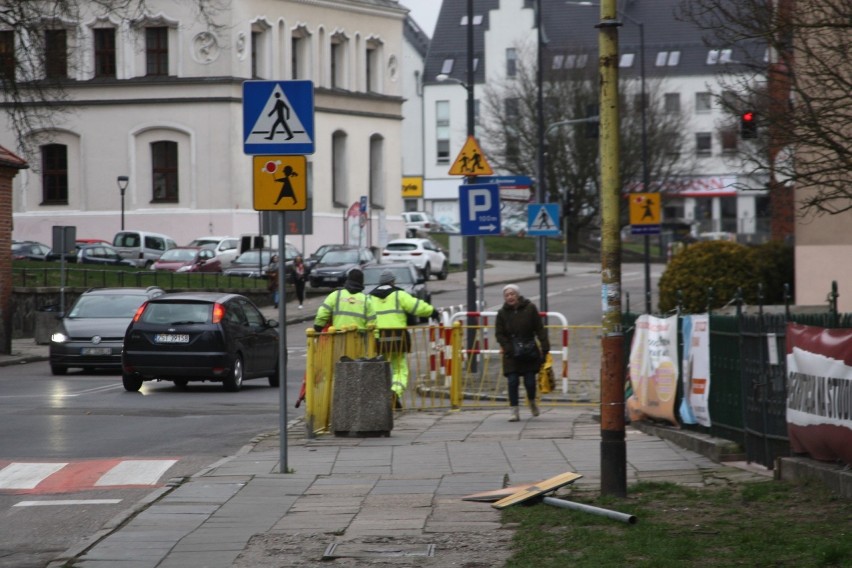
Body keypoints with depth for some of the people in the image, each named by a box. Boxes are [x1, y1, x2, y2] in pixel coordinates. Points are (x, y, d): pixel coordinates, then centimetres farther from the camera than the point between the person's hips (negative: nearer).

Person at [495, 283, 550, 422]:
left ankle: (532, 401, 32)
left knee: (530, 381, 0)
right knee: (512, 382, -7)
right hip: (511, 354, 1)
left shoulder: (530, 308, -1)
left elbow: (540, 329, 0)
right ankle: (514, 411, 1)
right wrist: (509, 349, -11)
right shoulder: (502, 313, 1)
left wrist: (545, 347, -7)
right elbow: (499, 334, 2)